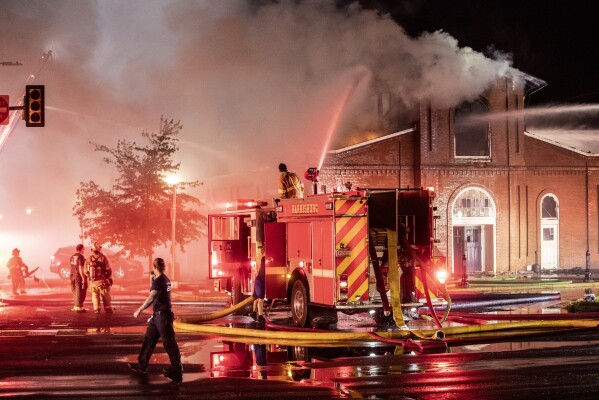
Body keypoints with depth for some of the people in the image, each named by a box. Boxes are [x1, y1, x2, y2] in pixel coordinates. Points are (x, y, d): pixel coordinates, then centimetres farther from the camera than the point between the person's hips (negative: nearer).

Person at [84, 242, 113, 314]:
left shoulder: (89, 259, -1)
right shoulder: (103, 258, -10)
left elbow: (86, 271, 5)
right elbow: (108, 269, -8)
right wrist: (110, 278, 5)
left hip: (93, 281, 2)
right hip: (102, 280, -2)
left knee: (95, 295, 10)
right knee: (106, 296, 7)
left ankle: (96, 309, 5)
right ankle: (108, 308, 8)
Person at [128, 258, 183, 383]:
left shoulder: (159, 281, -17)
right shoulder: (165, 279, 11)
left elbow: (151, 297, -28)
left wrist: (139, 310, -26)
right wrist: (154, 279, 23)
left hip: (163, 315, -10)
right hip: (158, 314, 10)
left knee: (168, 342, -6)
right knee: (149, 338, 15)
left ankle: (177, 367, -4)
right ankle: (142, 365, 22)